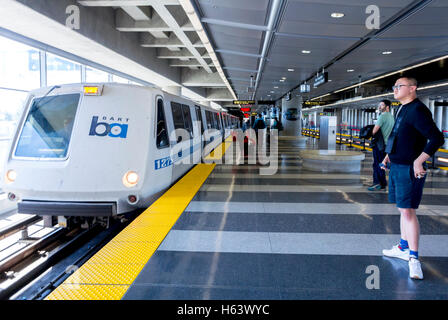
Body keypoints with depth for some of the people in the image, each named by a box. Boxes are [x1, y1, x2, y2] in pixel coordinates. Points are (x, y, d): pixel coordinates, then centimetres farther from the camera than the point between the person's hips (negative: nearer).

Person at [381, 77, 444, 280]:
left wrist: (418, 161, -24)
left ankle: (414, 259, -2)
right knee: (403, 210, 17)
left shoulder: (417, 110, -16)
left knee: (408, 211, -9)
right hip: (397, 167, 10)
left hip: (409, 169, -10)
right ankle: (403, 248, 30)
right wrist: (389, 155, 17)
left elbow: (437, 138, -24)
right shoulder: (402, 110, 14)